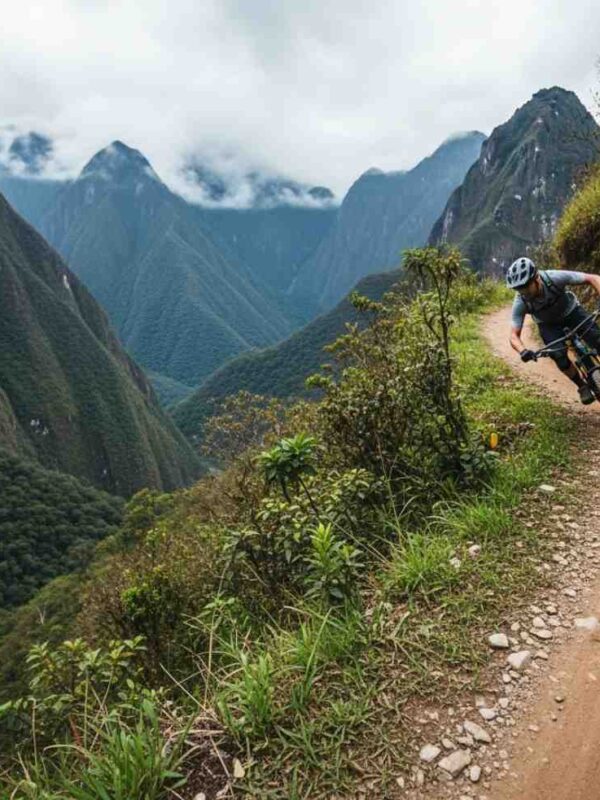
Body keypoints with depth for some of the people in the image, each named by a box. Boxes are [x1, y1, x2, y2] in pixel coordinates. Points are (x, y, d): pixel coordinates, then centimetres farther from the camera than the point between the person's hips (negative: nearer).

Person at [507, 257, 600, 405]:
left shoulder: (554, 277, -35)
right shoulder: (520, 303, -31)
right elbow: (514, 336, -29)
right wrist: (523, 351, -50)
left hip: (571, 311, 0)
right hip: (548, 325, 0)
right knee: (561, 359, -21)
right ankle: (582, 387, 6)